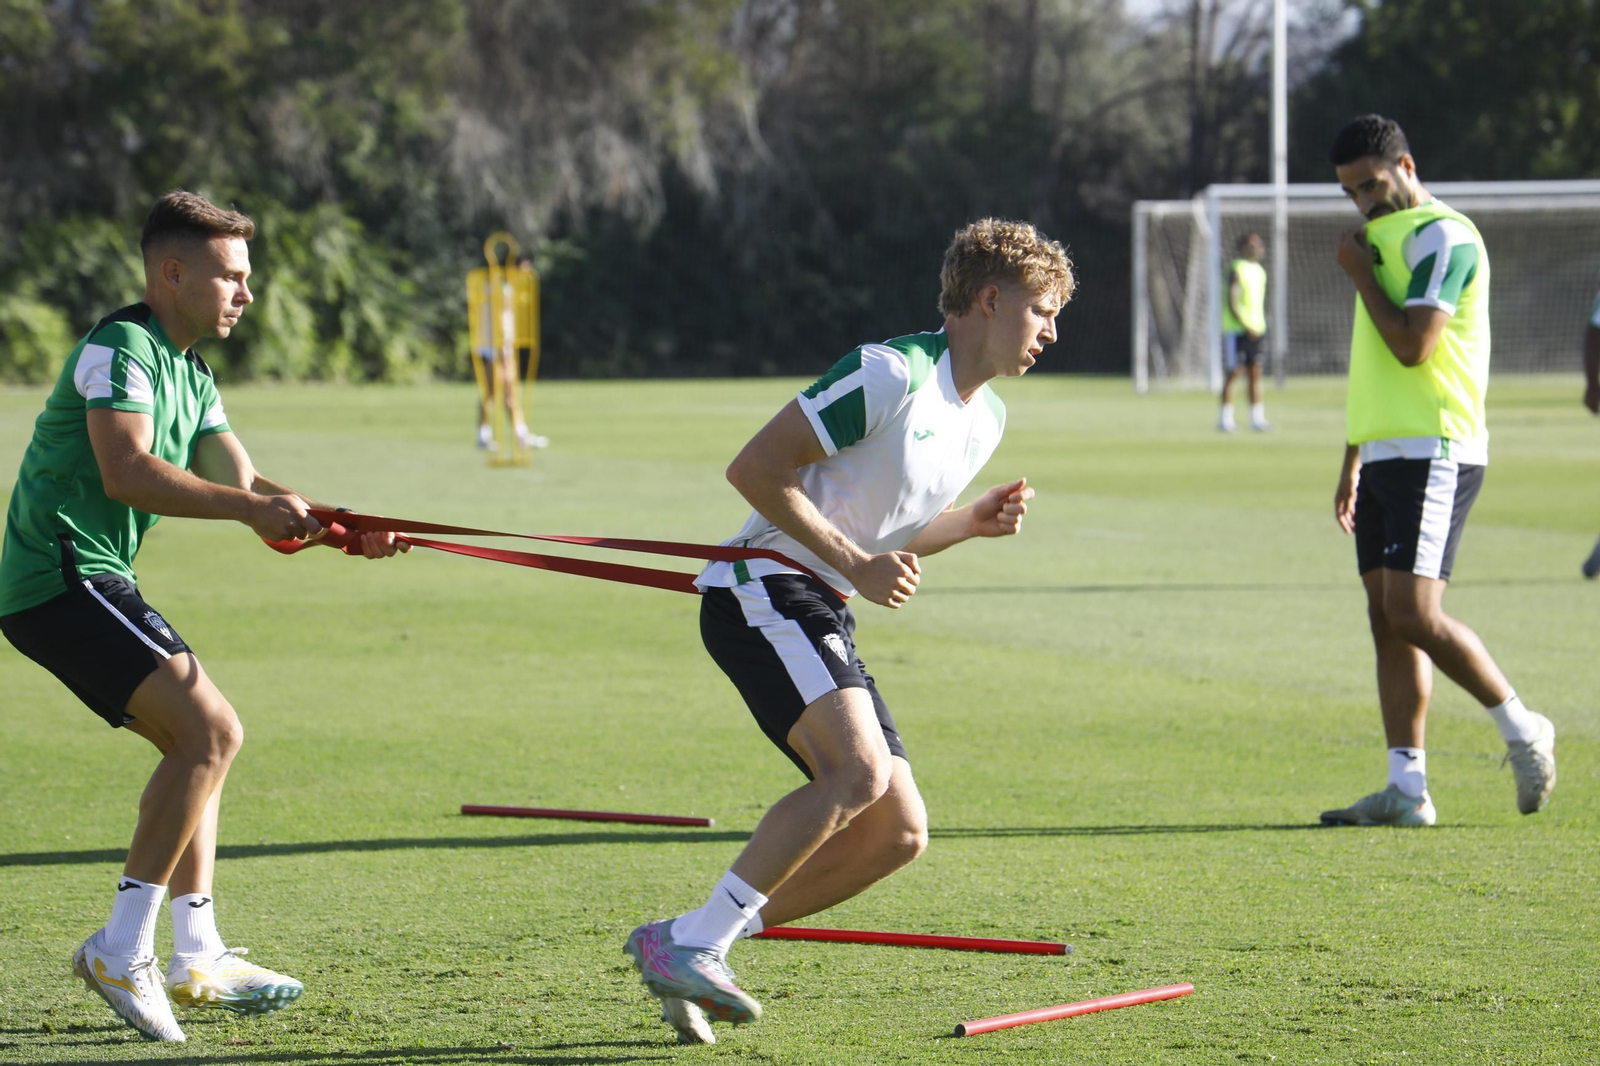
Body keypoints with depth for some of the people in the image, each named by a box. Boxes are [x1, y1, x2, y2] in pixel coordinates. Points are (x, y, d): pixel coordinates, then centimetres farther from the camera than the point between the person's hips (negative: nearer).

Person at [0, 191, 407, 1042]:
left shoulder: (190, 375, 19)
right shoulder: (119, 349, -12)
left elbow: (242, 480, 13)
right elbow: (127, 471, -26)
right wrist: (250, 508, -29)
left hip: (93, 584, 11)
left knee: (196, 741, 16)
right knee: (210, 730, -18)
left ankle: (196, 958, 18)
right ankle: (122, 949, -16)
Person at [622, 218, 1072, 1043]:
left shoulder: (987, 418, 15)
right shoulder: (891, 373, -15)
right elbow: (755, 467, -16)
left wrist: (975, 520, 5)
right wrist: (857, 565, -19)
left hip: (824, 617, 9)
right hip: (763, 590, -9)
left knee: (898, 832, 0)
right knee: (859, 768, -29)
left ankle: (682, 948, 5)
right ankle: (691, 944, -23)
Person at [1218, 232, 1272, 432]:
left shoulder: (1259, 271, 15)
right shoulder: (1236, 269, -10)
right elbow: (1231, 303, -15)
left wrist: (1260, 327, 15)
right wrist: (1246, 327, -19)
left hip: (1255, 330, 7)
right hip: (1236, 330, -7)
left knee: (1255, 372, 4)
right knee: (1232, 372, -5)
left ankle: (1257, 417, 6)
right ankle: (1225, 418, 0)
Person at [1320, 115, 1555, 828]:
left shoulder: (1442, 236, -9)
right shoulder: (1382, 238, 20)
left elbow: (1413, 346, -19)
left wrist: (1359, 273, -8)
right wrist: (1352, 463, 25)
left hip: (1434, 451, -9)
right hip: (1385, 452, 9)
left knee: (1414, 613, -16)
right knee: (1387, 621, 3)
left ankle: (1521, 729, 0)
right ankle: (1407, 789, 2)